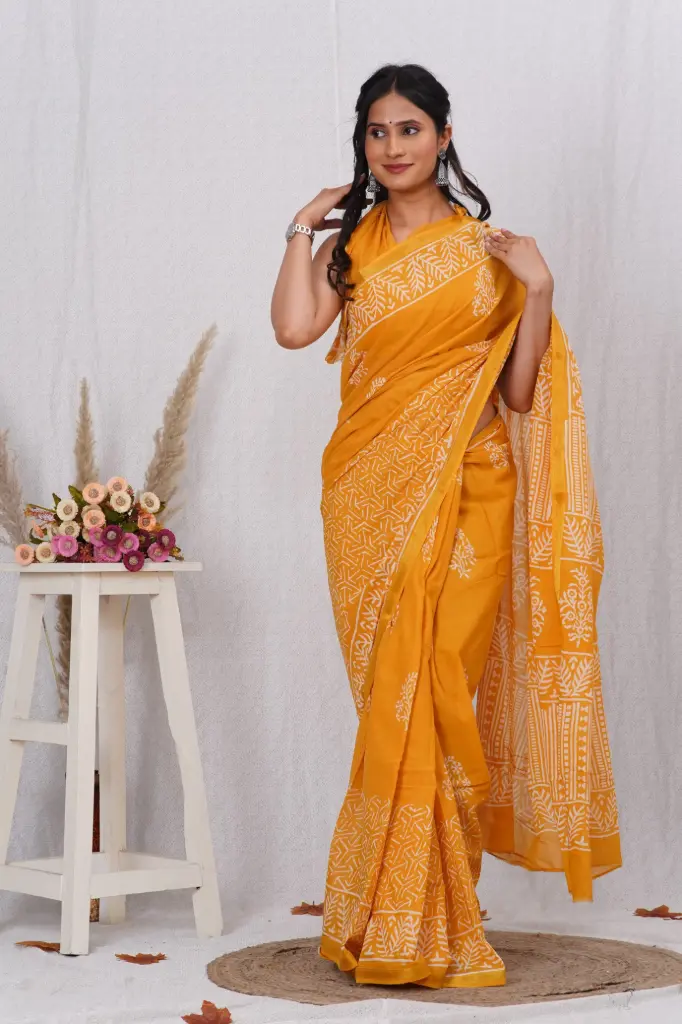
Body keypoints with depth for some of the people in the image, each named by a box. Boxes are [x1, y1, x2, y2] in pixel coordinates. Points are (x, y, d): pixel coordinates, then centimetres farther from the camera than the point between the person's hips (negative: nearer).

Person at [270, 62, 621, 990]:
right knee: (393, 697, 2)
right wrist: (304, 228, -1)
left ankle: (410, 926, 6)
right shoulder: (351, 244, 10)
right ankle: (414, 921, 11)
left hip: (463, 492, -2)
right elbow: (294, 328, -10)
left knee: (425, 693, -7)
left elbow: (520, 392, 1)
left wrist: (539, 291, -10)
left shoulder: (487, 250, 6)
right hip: (369, 492, 2)